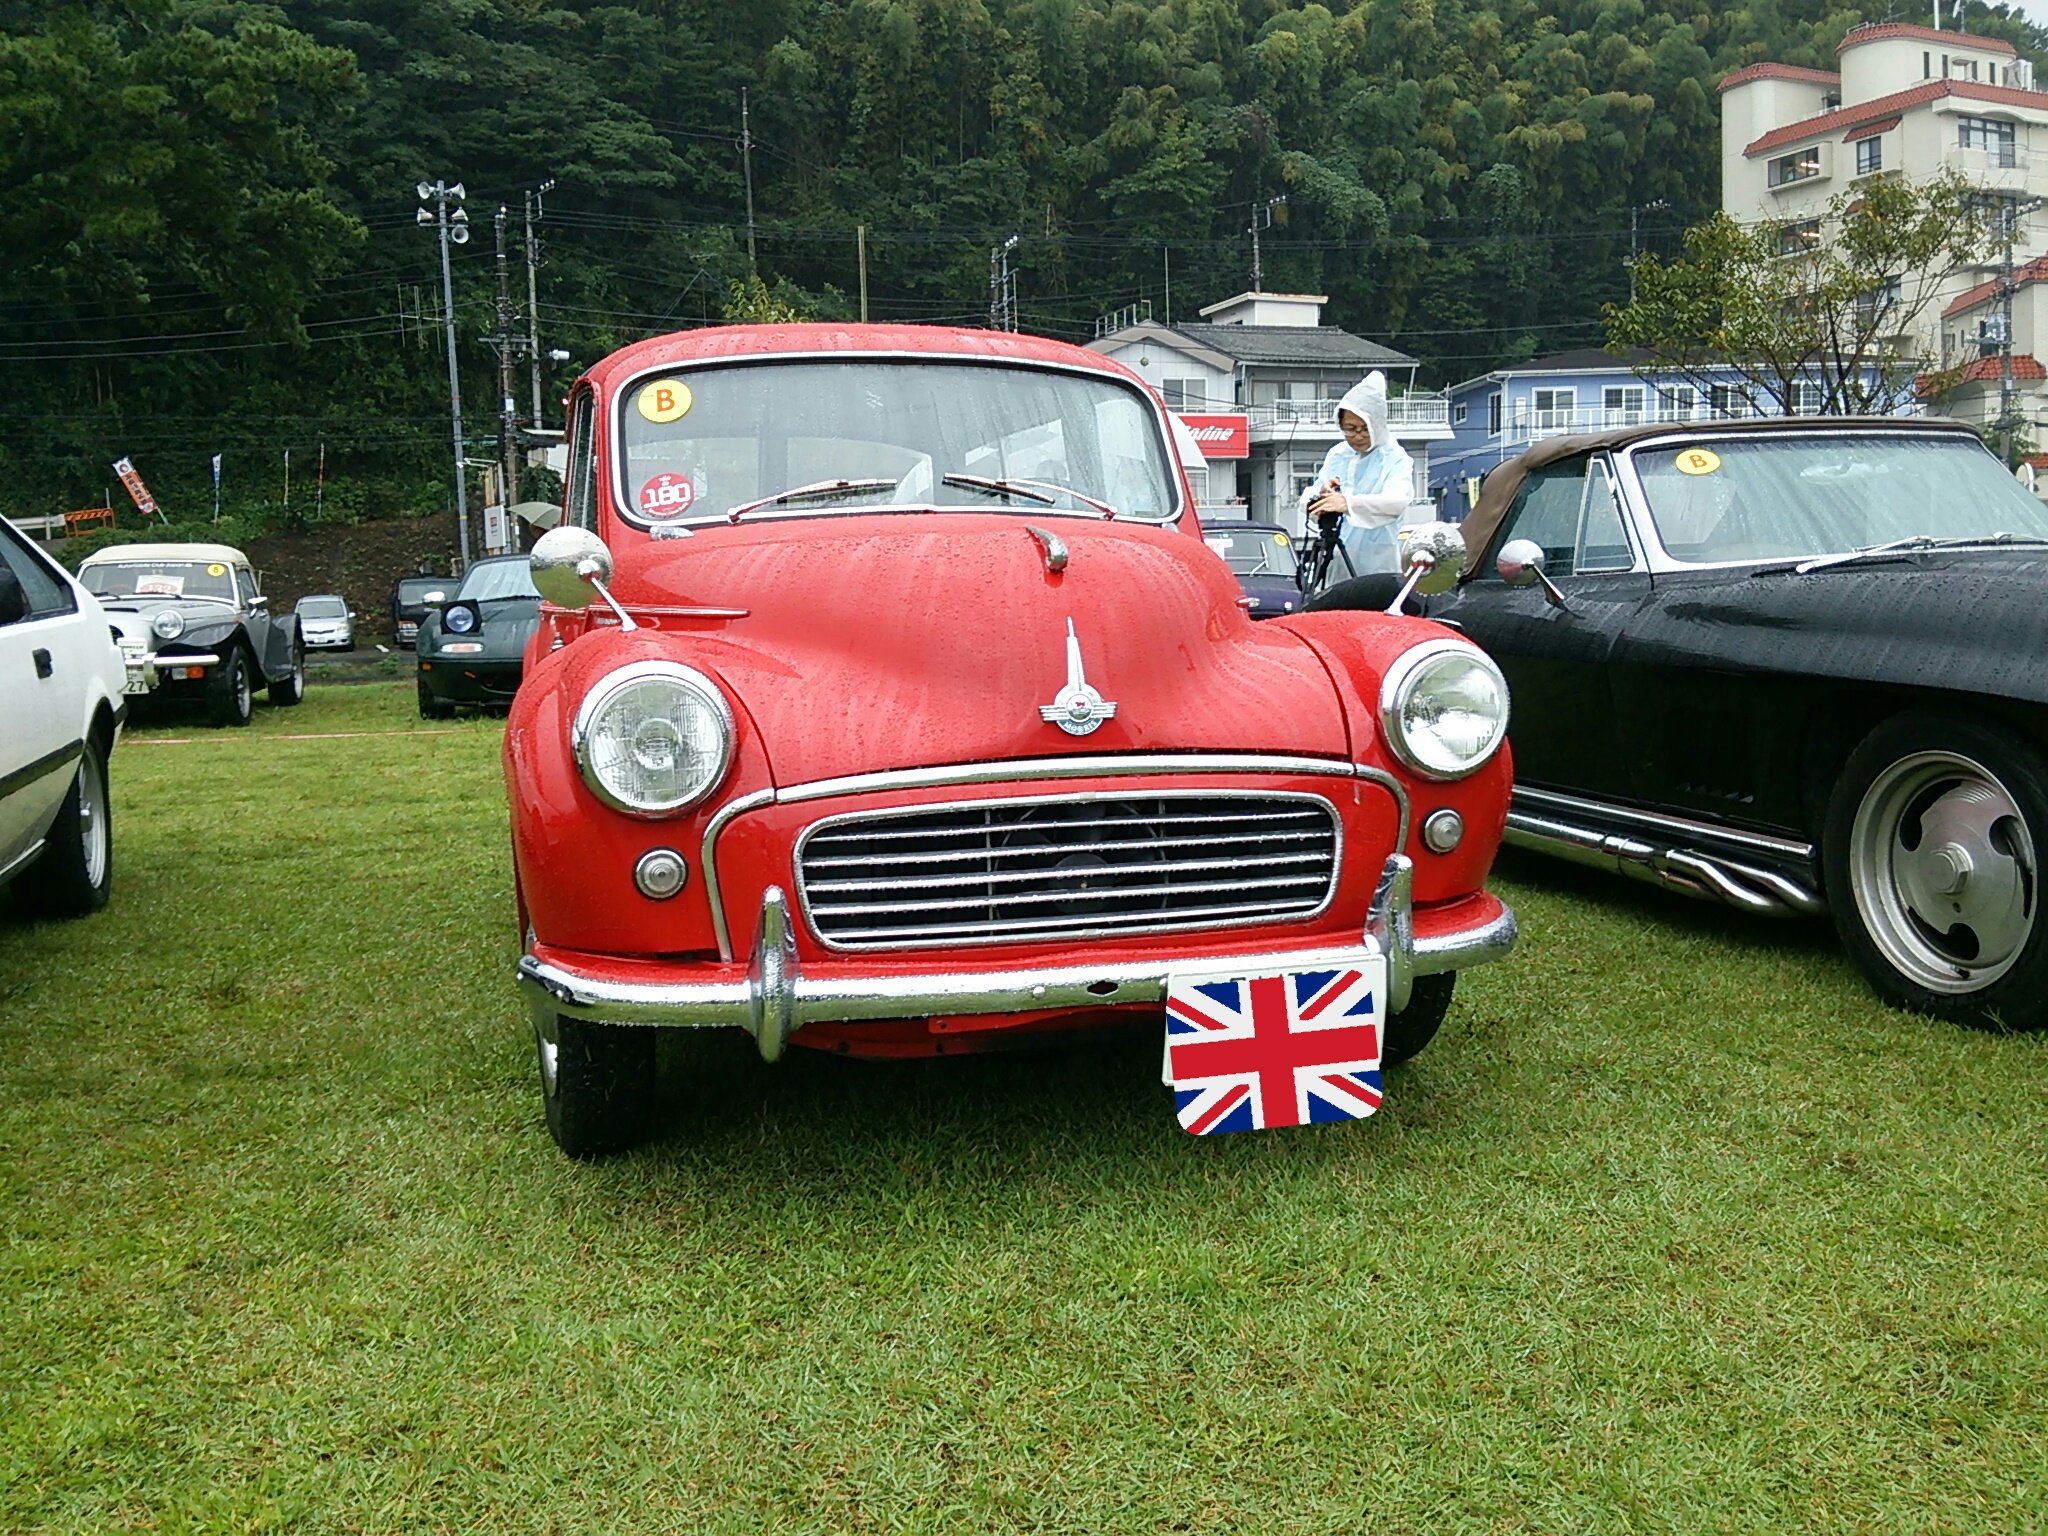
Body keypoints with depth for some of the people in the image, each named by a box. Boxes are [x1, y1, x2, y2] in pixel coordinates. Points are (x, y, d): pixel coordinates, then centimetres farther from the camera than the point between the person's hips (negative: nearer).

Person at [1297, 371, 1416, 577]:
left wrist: (1349, 503, -40)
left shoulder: (1396, 458, -3)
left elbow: (1397, 500, -23)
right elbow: (1307, 504, 9)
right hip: (1335, 568, 4)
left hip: (1377, 569, -4)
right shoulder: (1336, 455, 12)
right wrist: (1321, 496, -17)